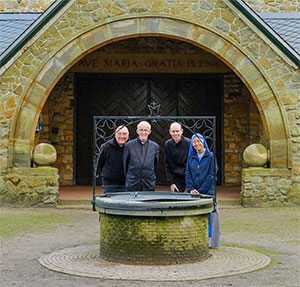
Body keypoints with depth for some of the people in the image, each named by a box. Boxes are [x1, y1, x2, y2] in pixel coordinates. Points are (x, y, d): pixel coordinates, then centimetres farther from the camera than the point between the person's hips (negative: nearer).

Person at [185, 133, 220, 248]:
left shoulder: (210, 156, 0)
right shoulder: (191, 157, 12)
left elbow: (211, 175, -6)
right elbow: (188, 174, 8)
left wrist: (200, 191, -11)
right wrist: (191, 189, -8)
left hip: (207, 191, -4)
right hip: (194, 193, 4)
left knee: (208, 216, -5)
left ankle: (209, 241, 1)